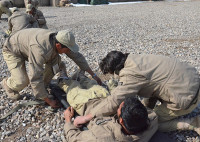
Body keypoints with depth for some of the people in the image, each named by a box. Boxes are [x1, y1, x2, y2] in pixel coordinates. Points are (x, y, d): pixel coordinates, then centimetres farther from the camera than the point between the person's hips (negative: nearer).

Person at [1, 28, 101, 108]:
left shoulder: (59, 40, -21)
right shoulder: (40, 50, -44)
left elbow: (77, 56, -10)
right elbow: (35, 79, -43)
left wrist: (93, 75, -7)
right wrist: (49, 101, -34)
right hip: (12, 51, -6)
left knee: (56, 61, -9)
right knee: (22, 81, -24)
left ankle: (41, 87, 9)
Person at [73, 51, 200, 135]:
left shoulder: (131, 73, -25)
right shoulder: (135, 59, 3)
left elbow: (114, 101, -25)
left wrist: (87, 117, -17)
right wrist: (148, 105, 20)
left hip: (188, 97, -9)